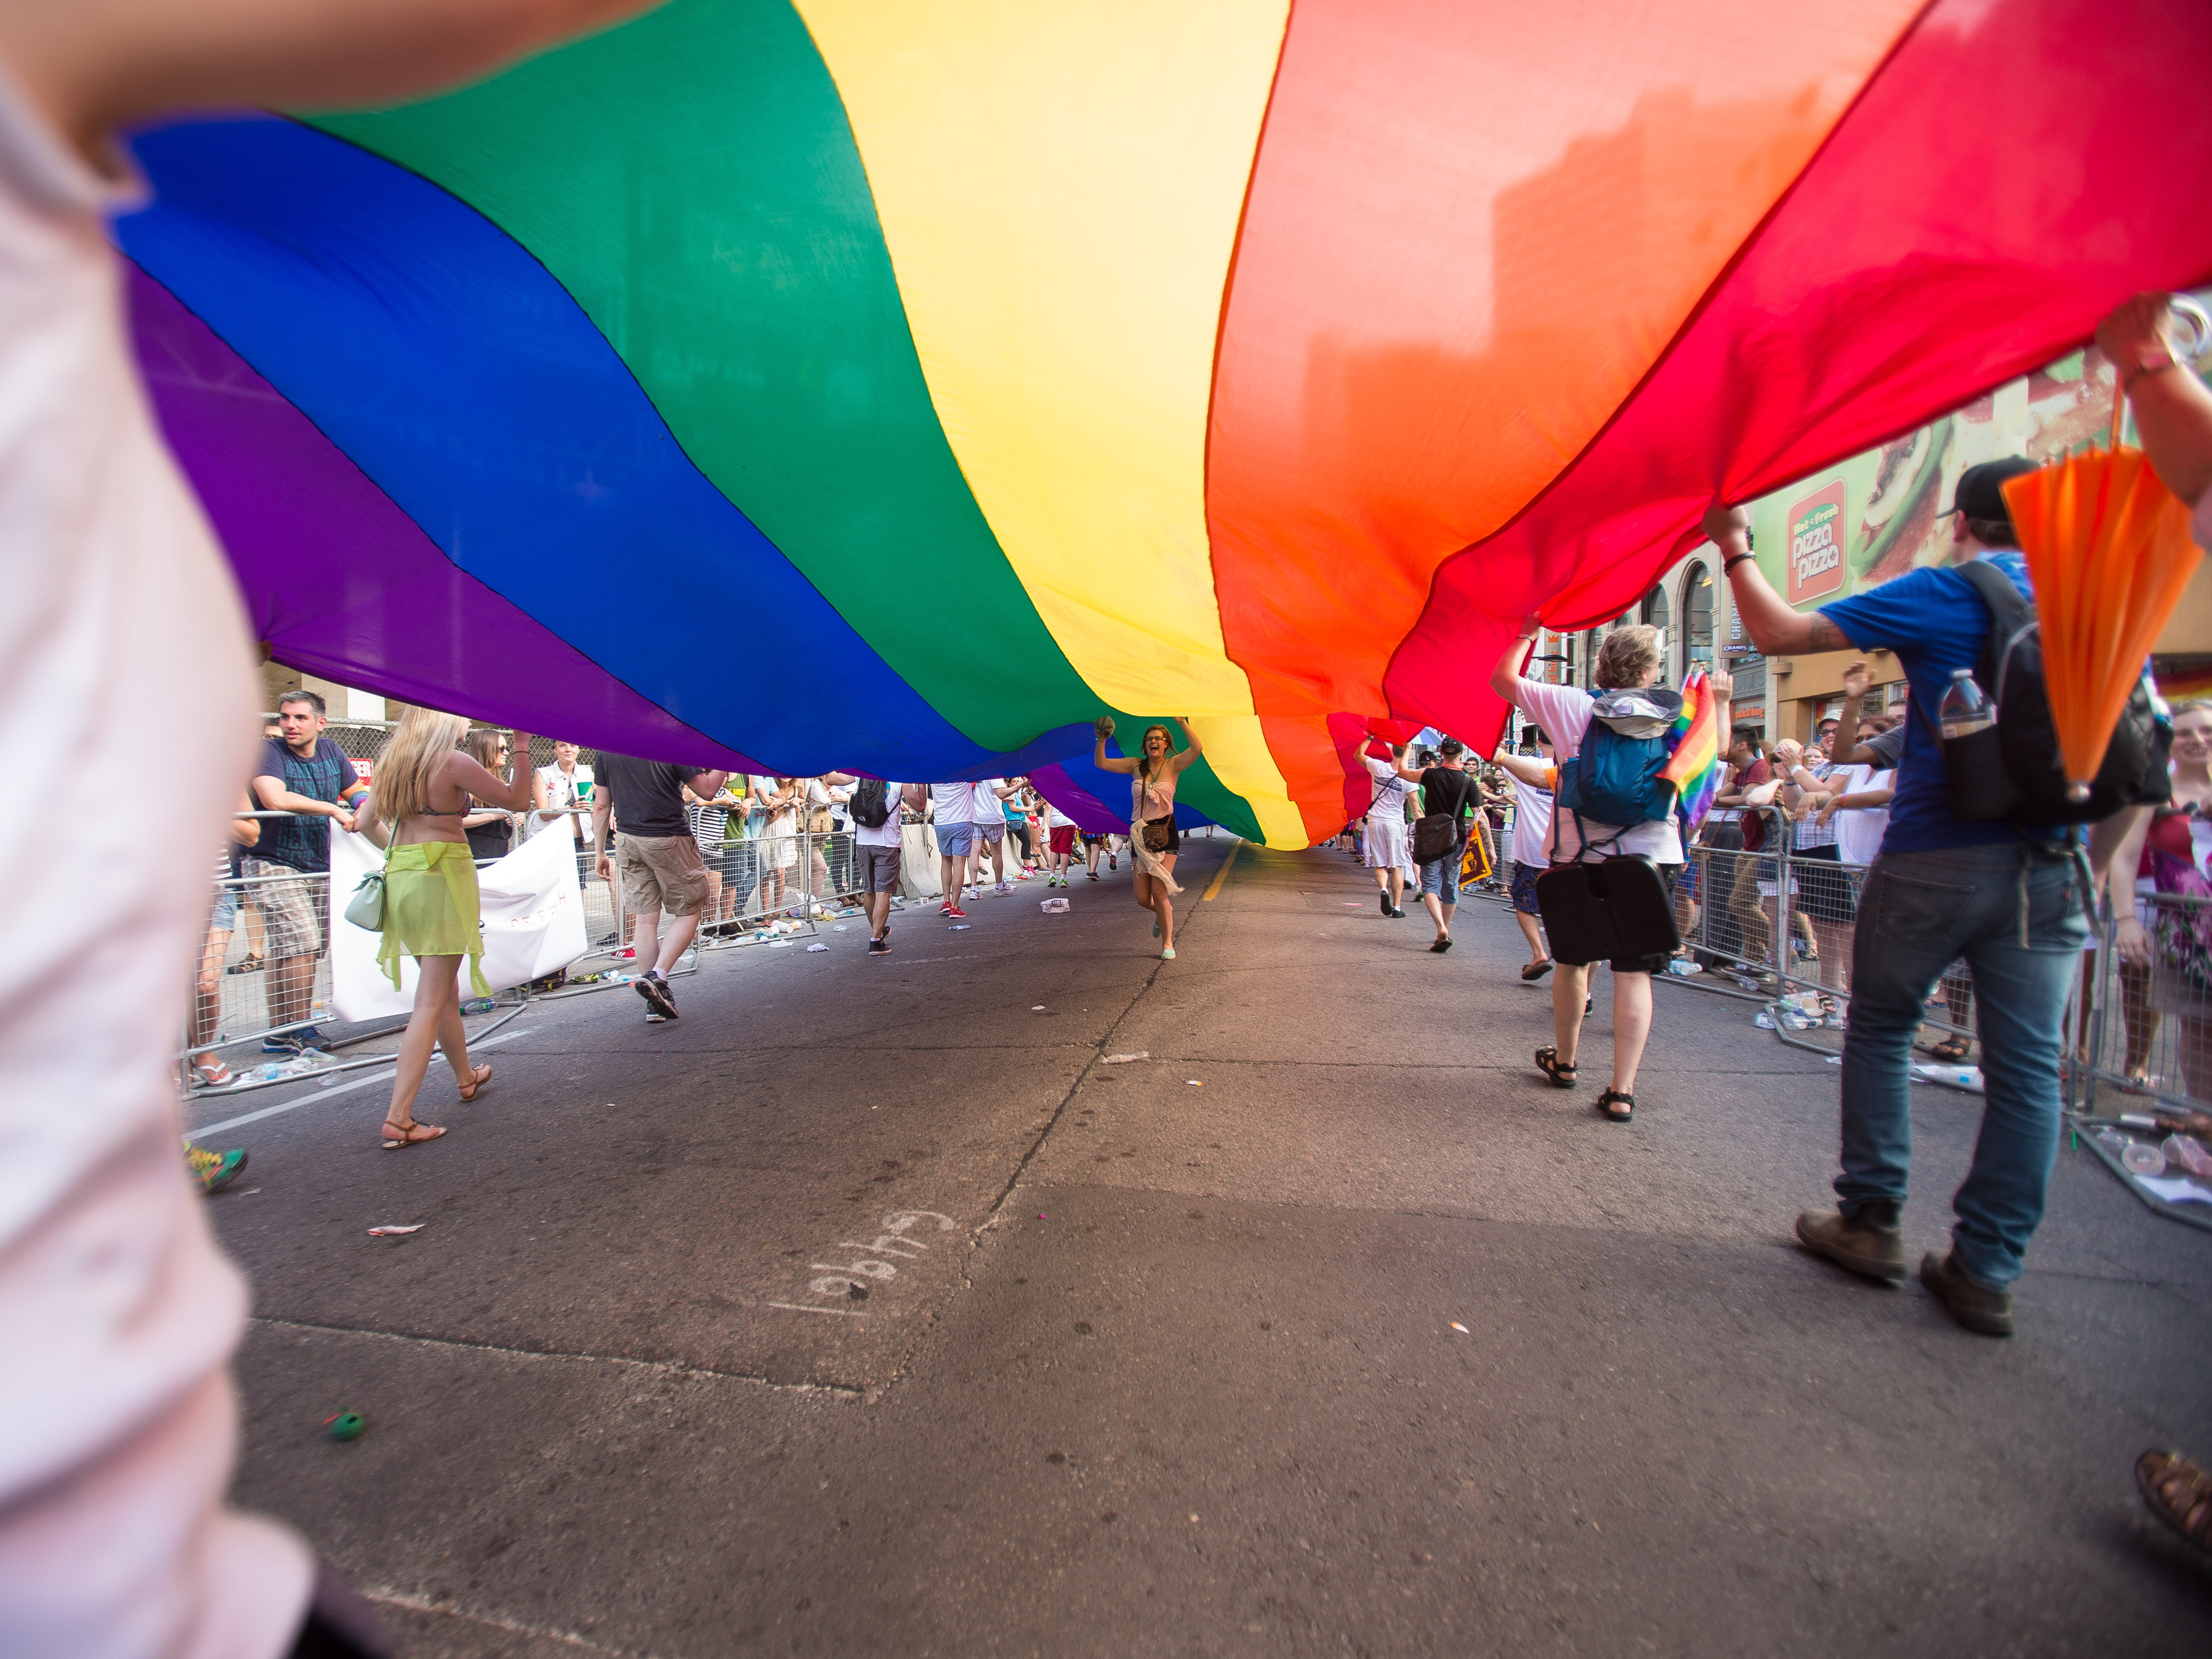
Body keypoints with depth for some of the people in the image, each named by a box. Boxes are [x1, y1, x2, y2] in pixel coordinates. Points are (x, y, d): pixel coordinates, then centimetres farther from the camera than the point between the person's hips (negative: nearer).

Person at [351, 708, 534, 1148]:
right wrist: (522, 748, -1)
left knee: (444, 989, 21)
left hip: (399, 876, 8)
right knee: (431, 1003, -4)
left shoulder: (393, 761, 11)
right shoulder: (454, 761, -12)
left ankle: (466, 1077, 38)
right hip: (443, 877, -8)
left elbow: (366, 822, 18)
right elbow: (517, 800, -6)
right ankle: (398, 1120, -6)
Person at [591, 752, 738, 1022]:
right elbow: (708, 791, -9)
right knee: (688, 912, 9)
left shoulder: (606, 750, 7)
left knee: (645, 919, 8)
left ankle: (655, 1004, 12)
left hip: (628, 842, 5)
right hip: (668, 839, -5)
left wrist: (600, 852, 16)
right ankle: (657, 977, -9)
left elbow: (600, 807, 10)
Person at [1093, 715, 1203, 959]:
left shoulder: (1173, 765, 1)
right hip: (1140, 835, 3)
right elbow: (1101, 763, 6)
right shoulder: (1136, 765, 8)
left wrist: (1182, 722, -20)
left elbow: (1196, 749, -17)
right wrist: (1102, 739, -8)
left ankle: (1168, 944, 5)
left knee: (1159, 892, -12)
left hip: (1165, 833, -3)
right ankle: (1162, 913, 38)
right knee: (1143, 898, 2)